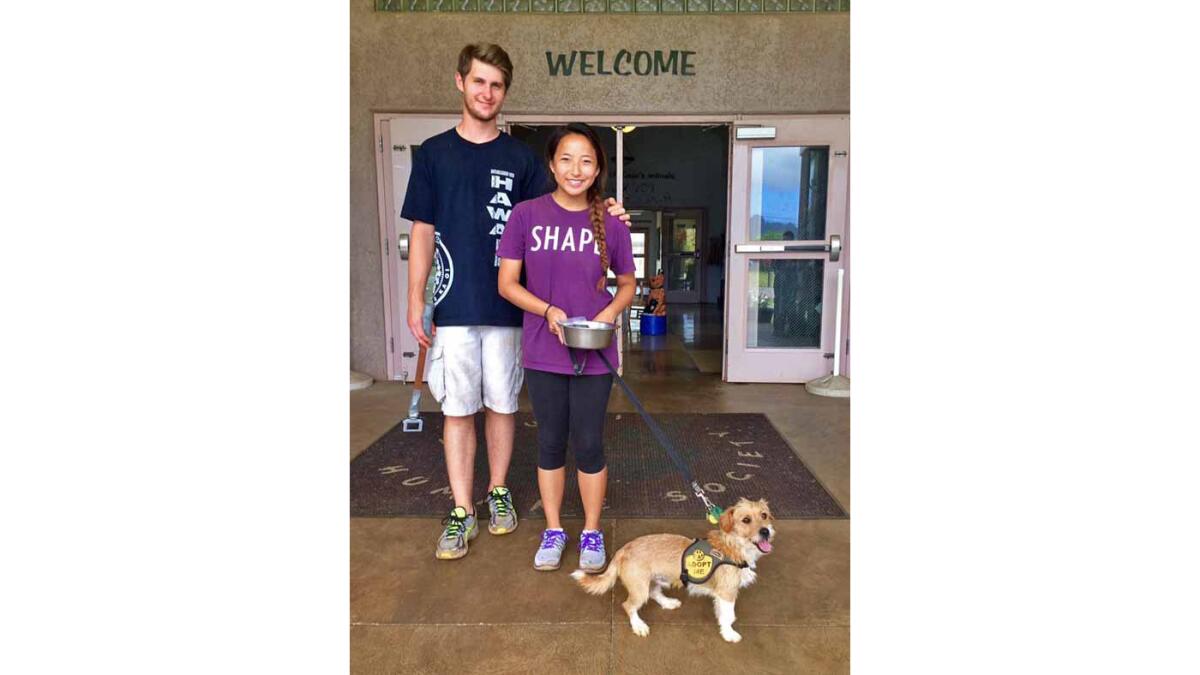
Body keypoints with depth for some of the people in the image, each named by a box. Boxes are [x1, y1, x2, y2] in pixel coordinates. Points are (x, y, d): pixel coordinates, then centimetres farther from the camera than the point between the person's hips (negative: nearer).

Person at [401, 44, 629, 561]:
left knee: (502, 405, 10)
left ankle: (498, 493, 28)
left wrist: (601, 212, -13)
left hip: (507, 306, 1)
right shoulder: (433, 153, 6)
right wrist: (415, 301, 0)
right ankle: (462, 513, 15)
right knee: (458, 409, 3)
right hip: (454, 306, 0)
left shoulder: (521, 158, 7)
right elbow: (422, 233, 5)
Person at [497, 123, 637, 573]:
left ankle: (591, 531, 28)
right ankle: (553, 530, 31)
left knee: (588, 444, 7)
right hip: (543, 353, 0)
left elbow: (627, 284, 9)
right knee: (550, 443, 12)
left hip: (594, 354, 0)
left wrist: (610, 312, -11)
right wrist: (548, 310, -17)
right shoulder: (526, 215, -4)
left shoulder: (611, 224, -2)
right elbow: (507, 282, -2)